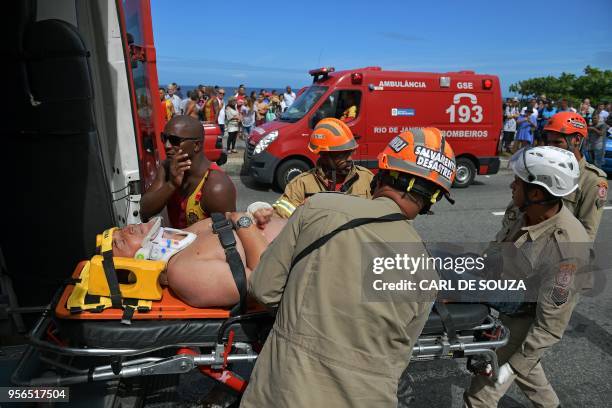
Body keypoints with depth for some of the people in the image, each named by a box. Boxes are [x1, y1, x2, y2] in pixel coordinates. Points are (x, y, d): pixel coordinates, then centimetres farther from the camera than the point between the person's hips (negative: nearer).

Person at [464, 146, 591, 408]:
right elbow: (497, 249, 7)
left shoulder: (565, 248, -35)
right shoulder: (531, 216, -12)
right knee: (527, 373, 33)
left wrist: (515, 364, -20)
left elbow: (551, 324, -28)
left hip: (521, 329, -7)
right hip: (502, 312, 8)